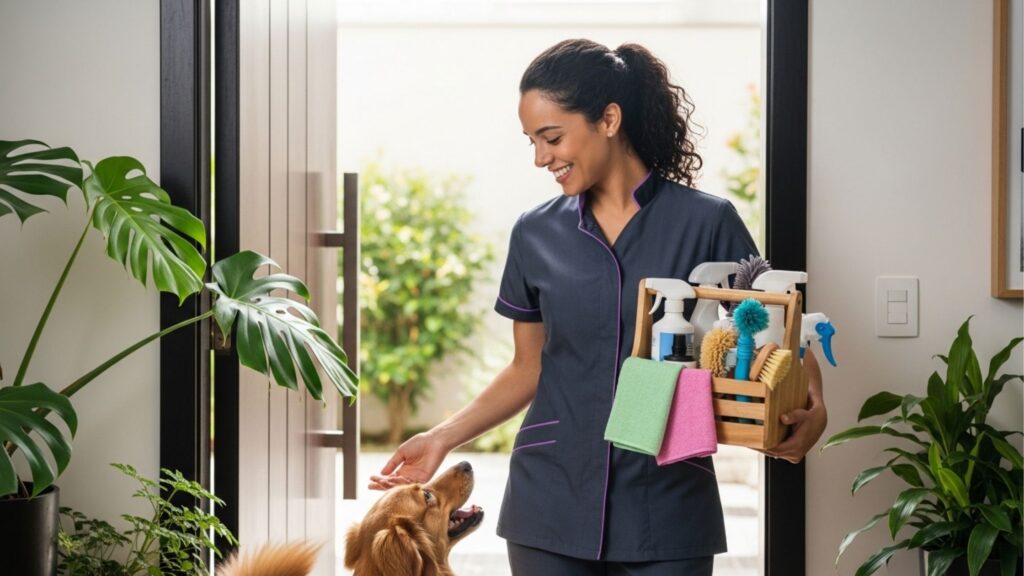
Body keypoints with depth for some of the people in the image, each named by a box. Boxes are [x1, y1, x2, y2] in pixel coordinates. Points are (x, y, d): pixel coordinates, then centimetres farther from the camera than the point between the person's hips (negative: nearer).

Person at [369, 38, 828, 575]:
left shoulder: (707, 222, -4)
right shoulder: (535, 234, 5)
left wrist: (811, 410, -18)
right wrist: (444, 437, 3)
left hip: (666, 509, -2)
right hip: (552, 504, 2)